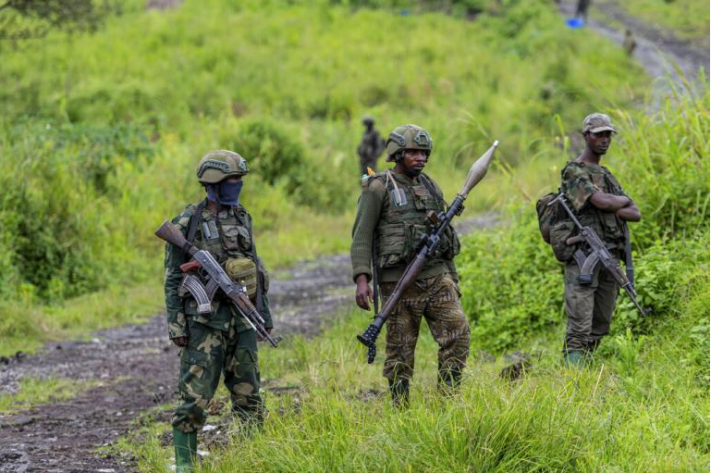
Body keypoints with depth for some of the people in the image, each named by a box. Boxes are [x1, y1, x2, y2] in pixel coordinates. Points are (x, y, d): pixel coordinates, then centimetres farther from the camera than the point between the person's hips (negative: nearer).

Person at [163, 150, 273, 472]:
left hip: (242, 320, 5)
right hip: (204, 321, -5)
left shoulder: (242, 219, 11)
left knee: (248, 395, 8)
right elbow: (173, 279, -5)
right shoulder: (188, 224, -6)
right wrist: (175, 324, -10)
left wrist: (264, 313, 16)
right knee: (195, 397, -6)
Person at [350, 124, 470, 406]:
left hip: (436, 277, 5)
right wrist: (361, 279, -18)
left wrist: (452, 277, 20)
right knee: (400, 351, 0)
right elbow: (361, 237, -8)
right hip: (399, 282, -5)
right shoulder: (378, 189, -4)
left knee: (457, 333, -9)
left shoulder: (430, 187, 15)